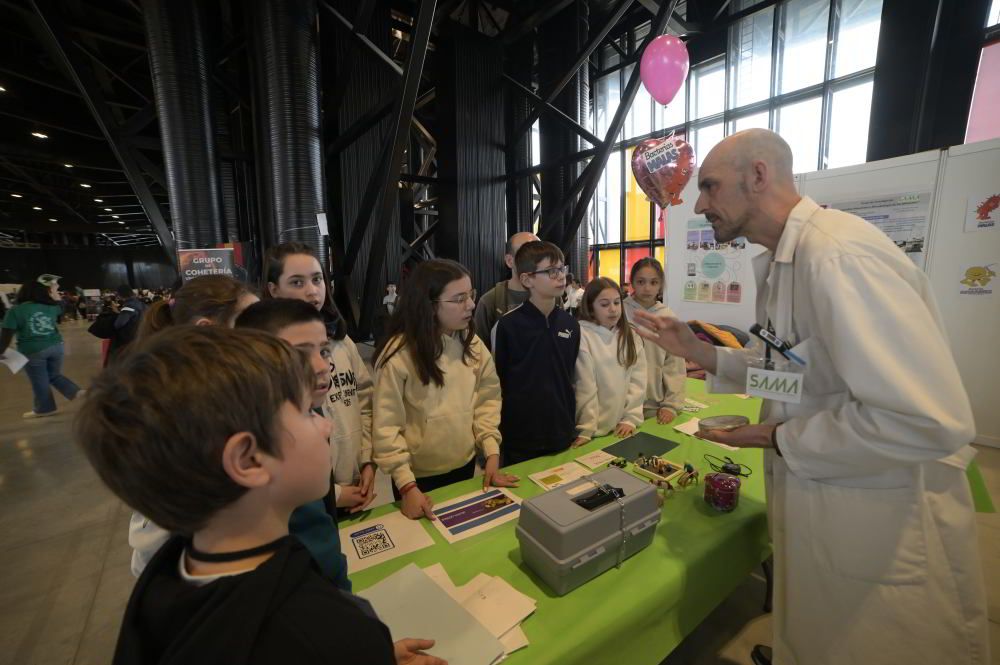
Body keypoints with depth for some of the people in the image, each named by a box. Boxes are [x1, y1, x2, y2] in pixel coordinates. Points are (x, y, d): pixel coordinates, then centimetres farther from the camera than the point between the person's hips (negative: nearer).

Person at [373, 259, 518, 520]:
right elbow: (386, 426, -19)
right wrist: (406, 485, -20)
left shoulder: (471, 343, -6)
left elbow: (488, 399, -1)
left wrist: (492, 453, -7)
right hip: (419, 476, -4)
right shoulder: (399, 354, -21)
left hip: (465, 465, 5)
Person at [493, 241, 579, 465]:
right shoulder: (508, 324, -13)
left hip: (562, 434, 4)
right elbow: (498, 384, -7)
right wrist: (500, 434, -3)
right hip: (520, 437, -4)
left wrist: (573, 426, 11)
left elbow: (570, 378, 11)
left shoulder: (570, 324, 2)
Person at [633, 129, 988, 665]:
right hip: (813, 499, 9)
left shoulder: (836, 254, -27)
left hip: (880, 526, -8)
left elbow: (932, 421, -31)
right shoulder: (782, 261, 5)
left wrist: (781, 439, -20)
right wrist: (703, 354, 1)